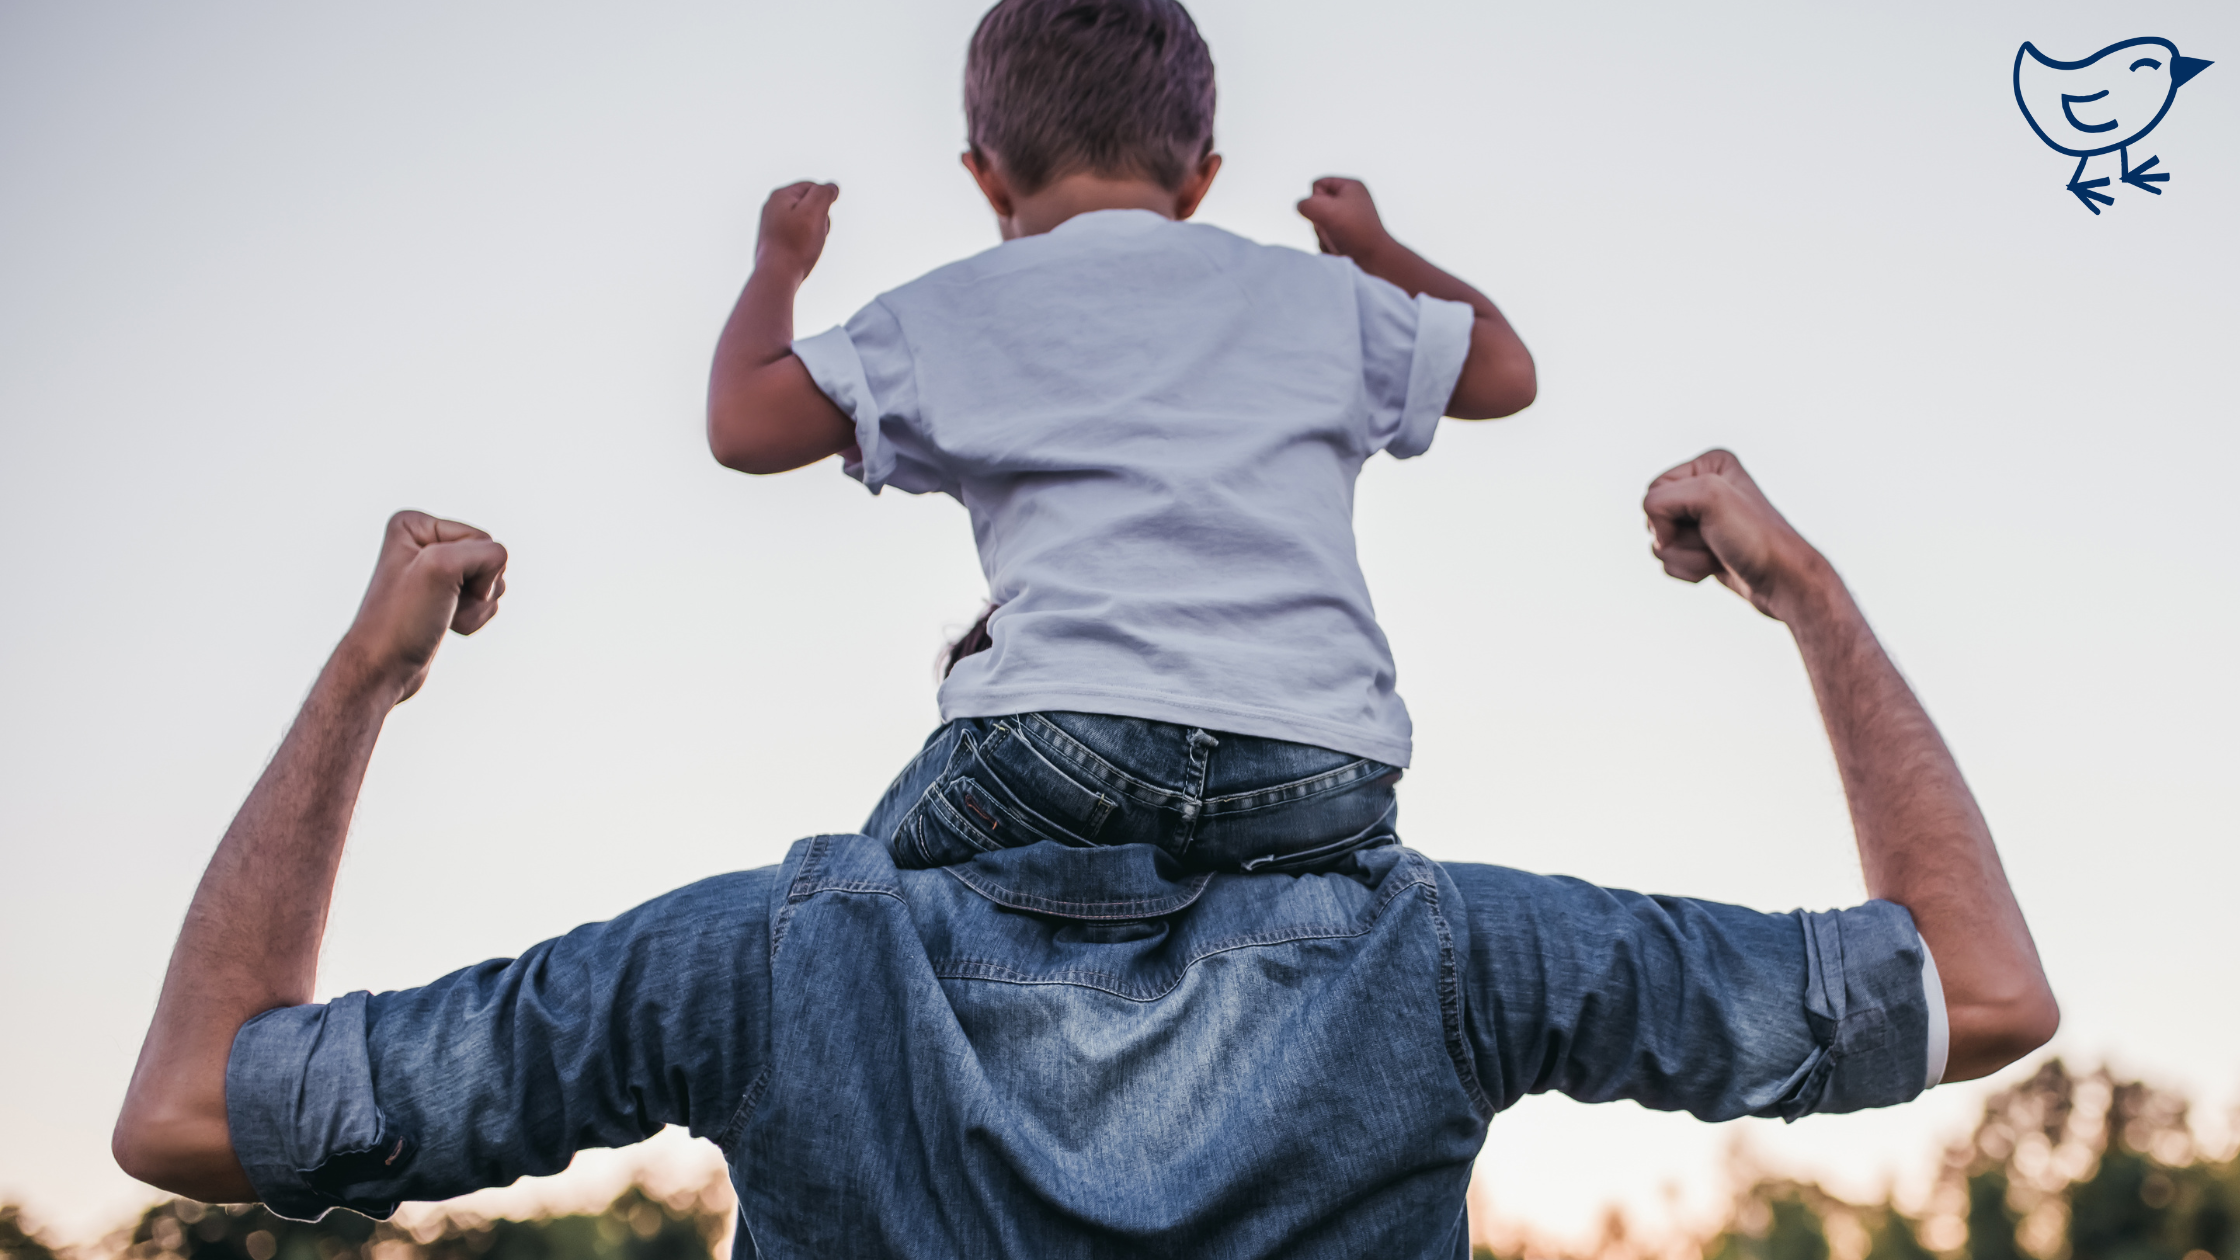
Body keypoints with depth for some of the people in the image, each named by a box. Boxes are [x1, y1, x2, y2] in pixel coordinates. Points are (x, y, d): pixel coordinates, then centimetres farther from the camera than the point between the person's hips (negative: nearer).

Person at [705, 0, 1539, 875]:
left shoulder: (954, 313, 16)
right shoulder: (1315, 294, 23)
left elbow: (742, 426, 16)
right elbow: (1505, 371, 36)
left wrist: (778, 263, 36)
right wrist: (1376, 252, 54)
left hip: (1066, 738, -1)